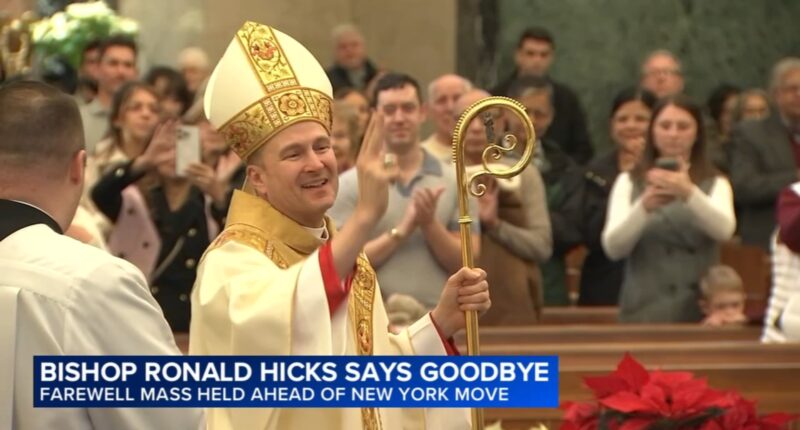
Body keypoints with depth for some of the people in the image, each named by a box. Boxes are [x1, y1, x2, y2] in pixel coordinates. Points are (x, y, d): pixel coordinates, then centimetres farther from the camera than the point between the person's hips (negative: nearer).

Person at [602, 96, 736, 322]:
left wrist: (689, 193, -30)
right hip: (645, 310, 0)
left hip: (700, 311, 1)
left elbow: (724, 229, -13)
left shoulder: (715, 183, 8)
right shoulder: (629, 182, 7)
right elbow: (612, 247, -7)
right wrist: (644, 206, -23)